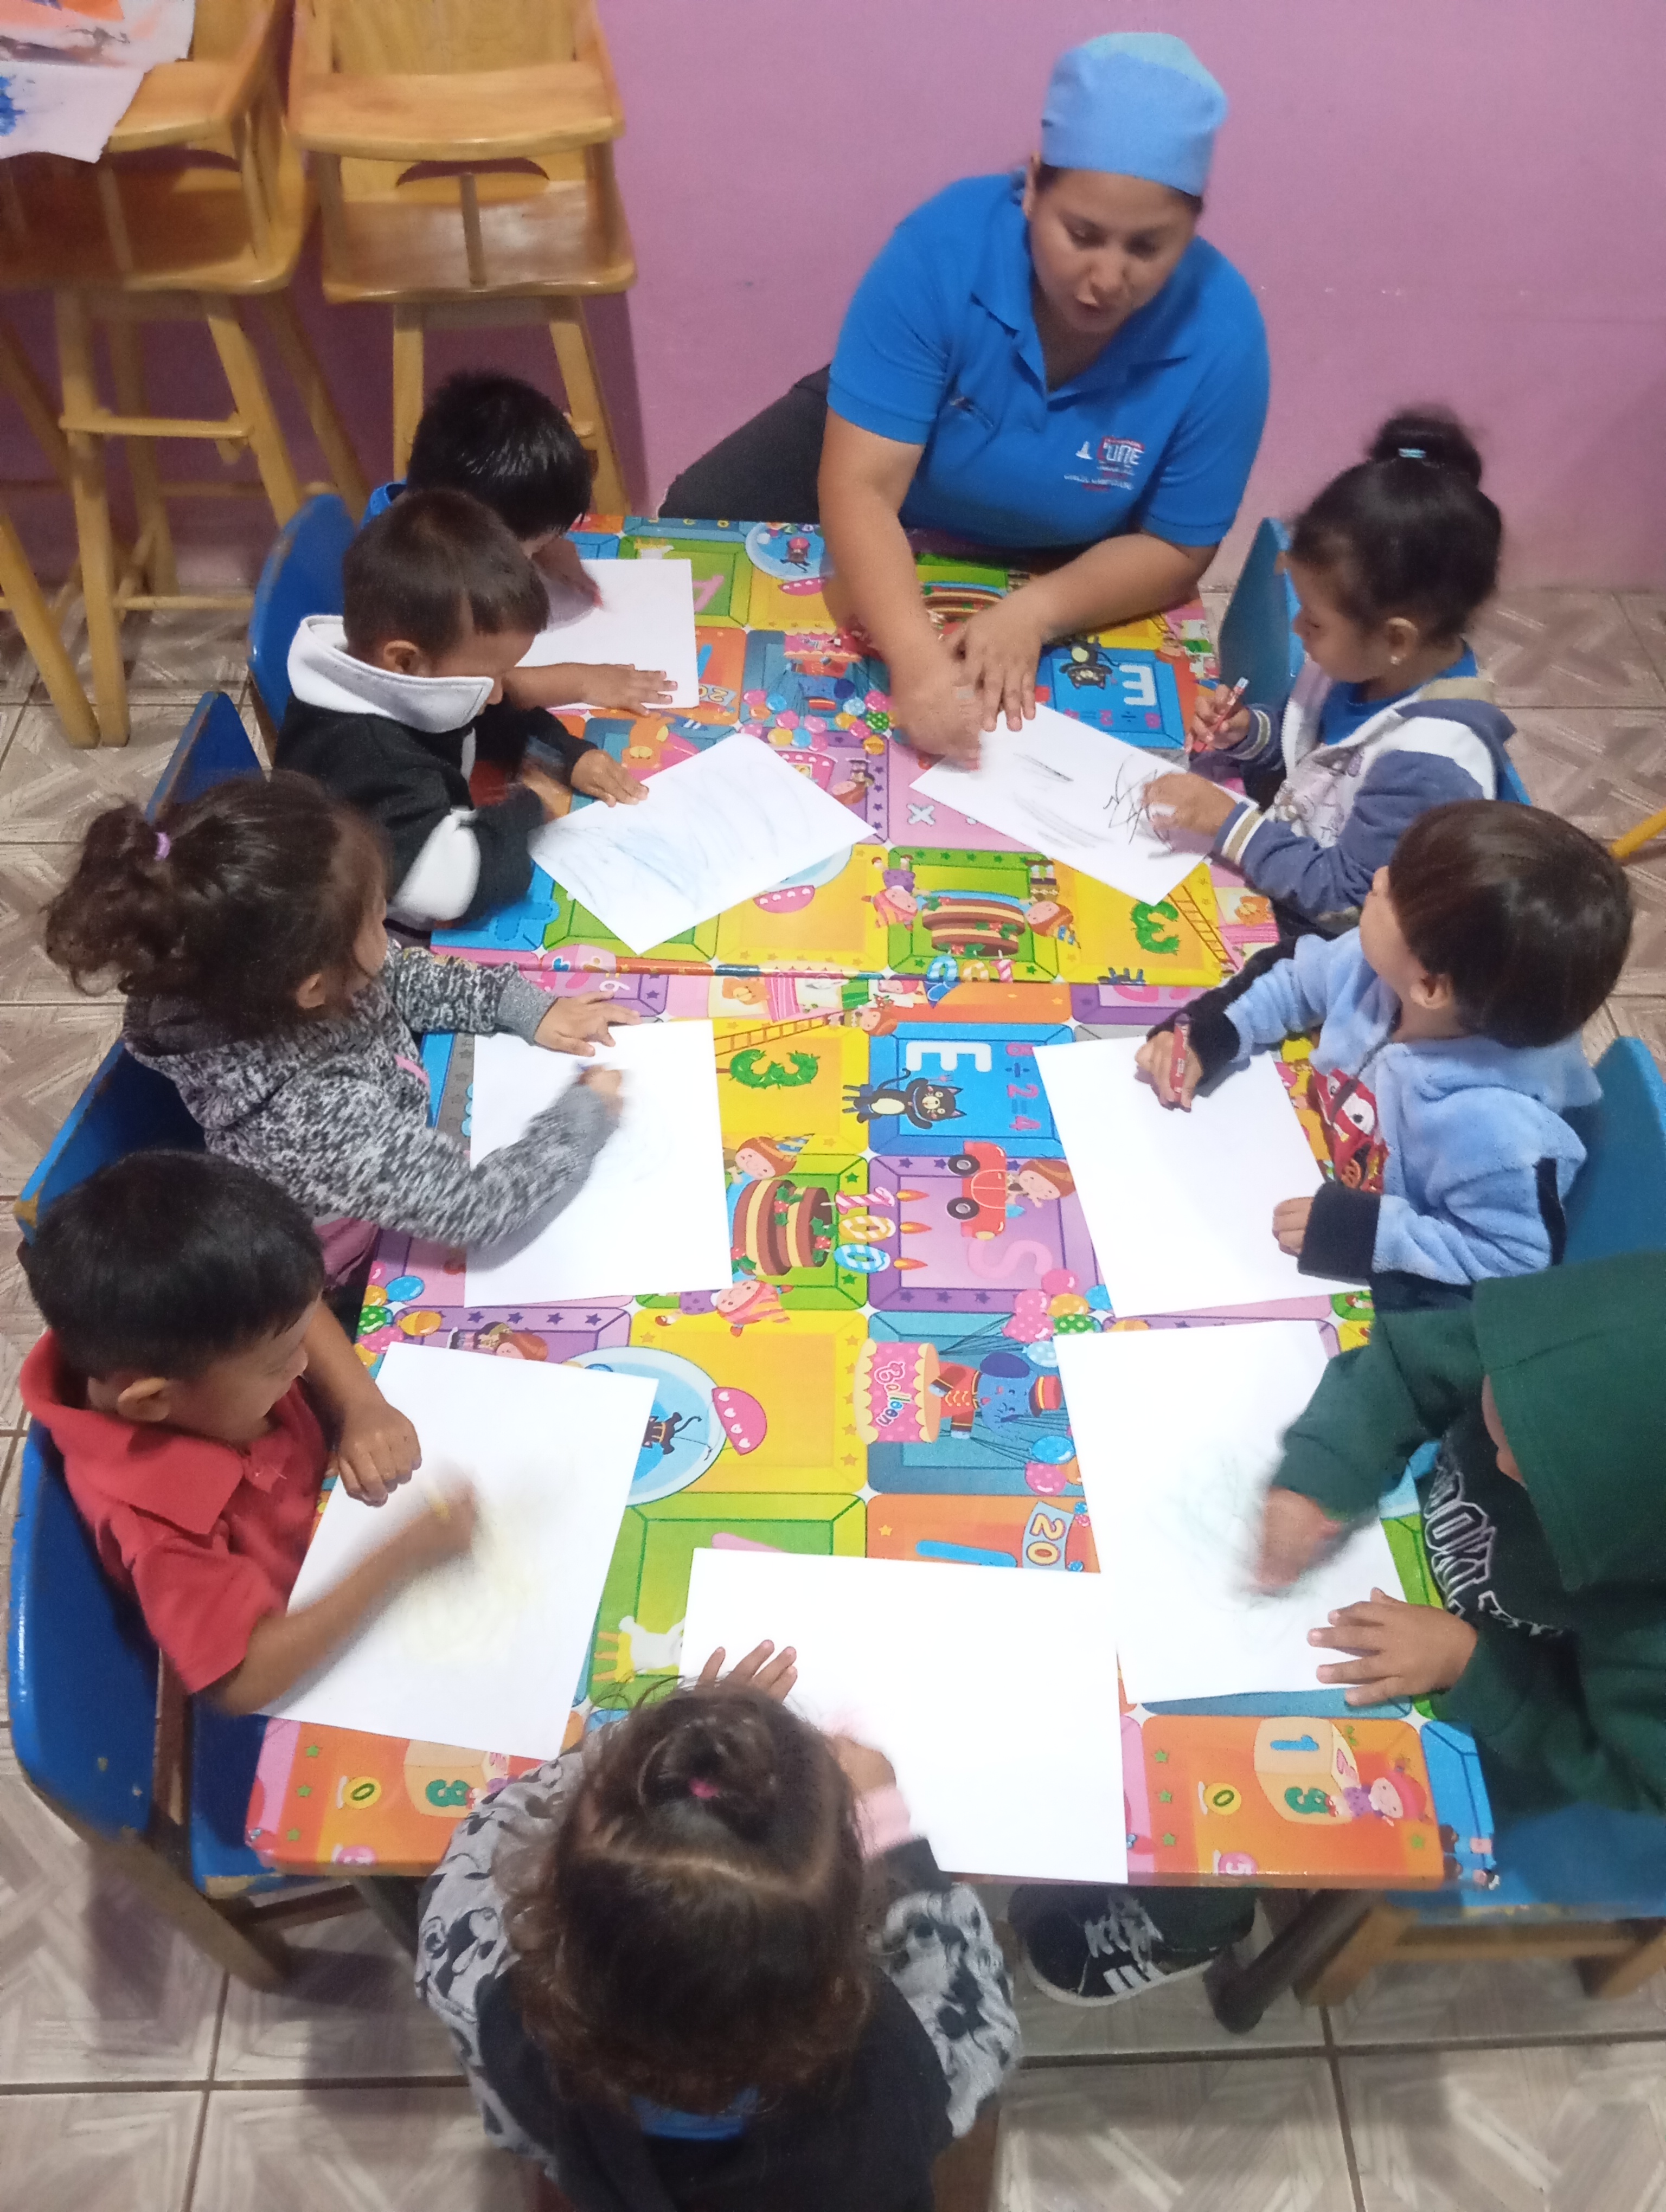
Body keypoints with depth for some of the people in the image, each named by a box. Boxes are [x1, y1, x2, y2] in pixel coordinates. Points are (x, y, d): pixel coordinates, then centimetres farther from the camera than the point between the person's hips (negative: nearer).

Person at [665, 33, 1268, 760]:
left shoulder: (1222, 336, -31)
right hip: (874, 450, 0)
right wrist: (915, 655, -57)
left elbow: (1175, 549, -20)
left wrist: (1035, 611, -39)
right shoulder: (942, 245, -35)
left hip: (1056, 564, 0)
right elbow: (858, 488, -40)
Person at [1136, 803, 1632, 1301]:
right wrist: (1208, 1034, -14)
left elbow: (1517, 1261, -27)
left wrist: (1371, 1234, -31)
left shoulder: (1497, 1129, -42)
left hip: (1389, 1286, -6)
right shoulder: (1379, 963, -22)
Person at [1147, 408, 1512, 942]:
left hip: (1313, 946, -8)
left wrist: (1229, 823, -26)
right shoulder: (1365, 665, -6)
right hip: (1274, 874, 8)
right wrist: (1248, 734, -7)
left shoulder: (1430, 765, -31)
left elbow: (1346, 896, -25)